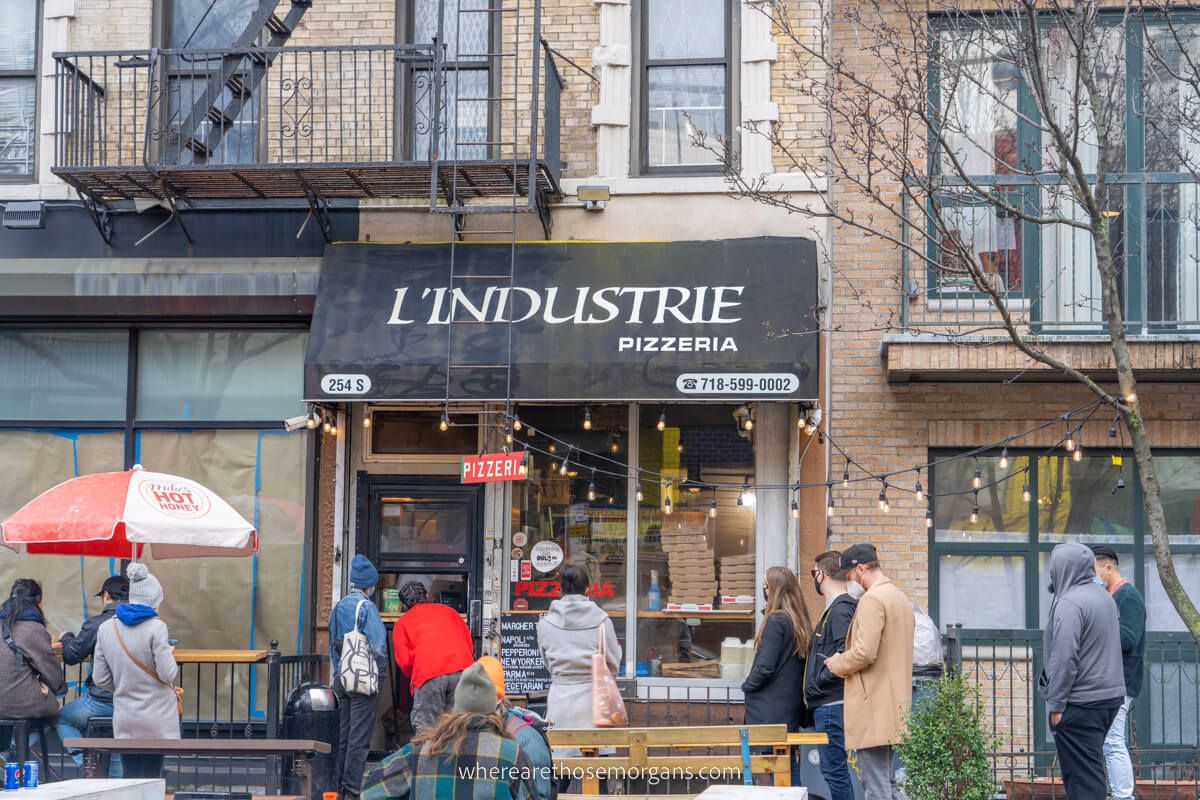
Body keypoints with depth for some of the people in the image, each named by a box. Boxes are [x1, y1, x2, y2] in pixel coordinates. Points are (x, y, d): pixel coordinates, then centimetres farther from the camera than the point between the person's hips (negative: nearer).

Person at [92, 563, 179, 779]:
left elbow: (100, 679, 6)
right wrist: (170, 653, 8)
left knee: (130, 778, 8)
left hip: (124, 718, 4)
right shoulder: (156, 628, -13)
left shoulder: (106, 628, 2)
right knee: (151, 778, 0)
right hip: (156, 718, -4)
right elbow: (167, 673, -12)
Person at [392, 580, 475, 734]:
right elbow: (470, 646, 23)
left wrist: (415, 677, 24)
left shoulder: (402, 623, 17)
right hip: (462, 670, 3)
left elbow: (404, 661, 7)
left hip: (428, 675, -3)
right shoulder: (448, 611, 25)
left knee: (426, 727, 1)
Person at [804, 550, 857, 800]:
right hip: (827, 703, 10)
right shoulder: (834, 608, 17)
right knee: (836, 770, 14)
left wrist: (818, 683, -15)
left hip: (832, 704, -10)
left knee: (834, 769, -7)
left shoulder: (840, 609, -14)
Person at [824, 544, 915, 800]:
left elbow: (864, 653, -23)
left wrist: (837, 663, -5)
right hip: (894, 707, 10)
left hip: (873, 709, -10)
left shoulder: (872, 599, -14)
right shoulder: (900, 598, 17)